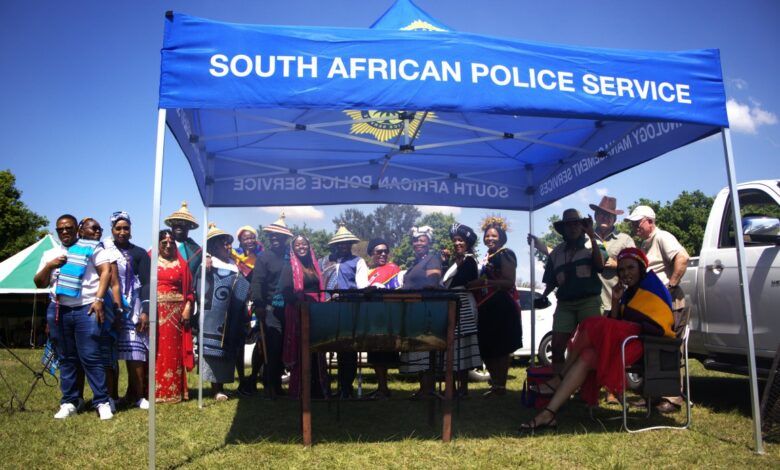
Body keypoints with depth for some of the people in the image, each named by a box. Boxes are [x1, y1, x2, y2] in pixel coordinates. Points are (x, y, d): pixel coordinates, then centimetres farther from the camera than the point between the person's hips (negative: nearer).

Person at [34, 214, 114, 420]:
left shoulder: (91, 247, 5)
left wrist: (99, 299, -12)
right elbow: (39, 283, 17)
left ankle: (102, 402, -2)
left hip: (86, 309, -4)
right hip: (58, 310, 4)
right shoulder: (50, 254, 18)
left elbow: (106, 271, -3)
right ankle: (68, 402, 16)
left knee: (90, 357, -6)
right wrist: (49, 266, -3)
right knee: (66, 358, 9)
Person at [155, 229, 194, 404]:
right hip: (155, 310, -1)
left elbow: (189, 289, 9)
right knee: (156, 349, 0)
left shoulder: (181, 263, 11)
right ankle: (155, 391, 6)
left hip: (176, 311, 1)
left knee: (174, 350, 4)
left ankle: (174, 390, 10)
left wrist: (187, 308, -4)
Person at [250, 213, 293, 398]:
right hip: (270, 310, -4)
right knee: (271, 348, -6)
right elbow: (257, 282, -9)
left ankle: (277, 383, 19)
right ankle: (269, 385, 4)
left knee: (283, 348, 8)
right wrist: (258, 305, -19)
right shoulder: (264, 257, -1)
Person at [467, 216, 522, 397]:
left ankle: (500, 386, 3)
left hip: (502, 307, -9)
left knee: (500, 348, -4)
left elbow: (509, 282, -18)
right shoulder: (487, 257, 18)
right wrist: (475, 284, 12)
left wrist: (485, 282, -23)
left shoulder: (505, 254, -7)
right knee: (487, 348, 11)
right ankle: (495, 382, 22)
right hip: (487, 308, 9)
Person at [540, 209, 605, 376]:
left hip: (589, 301, -3)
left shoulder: (591, 244, 5)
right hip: (564, 304, 3)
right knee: (557, 347, -2)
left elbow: (600, 266, -15)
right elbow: (551, 281, 18)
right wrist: (543, 296, 1)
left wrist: (592, 237, -16)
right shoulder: (556, 252, 15)